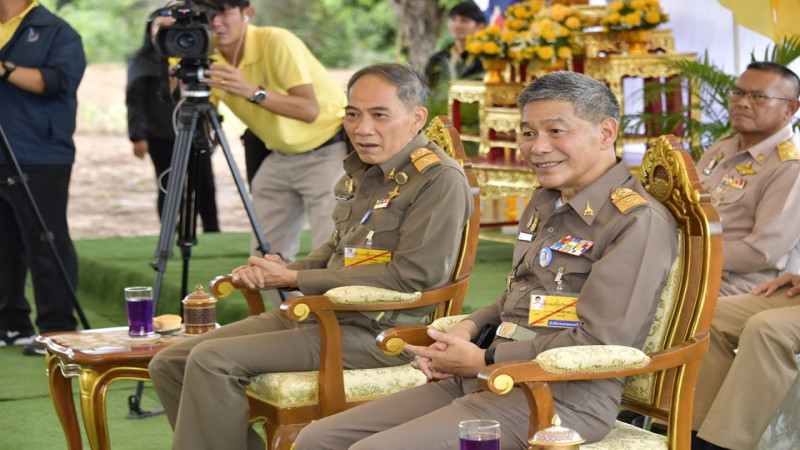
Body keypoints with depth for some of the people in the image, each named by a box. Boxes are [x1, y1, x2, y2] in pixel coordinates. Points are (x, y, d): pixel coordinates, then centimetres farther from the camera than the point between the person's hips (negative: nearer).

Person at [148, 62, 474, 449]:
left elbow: (414, 275, -21)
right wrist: (282, 269, 3)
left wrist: (295, 279, -15)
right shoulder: (361, 171, 15)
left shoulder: (440, 179, -13)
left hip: (377, 332, -10)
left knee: (212, 361, -24)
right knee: (169, 365, 3)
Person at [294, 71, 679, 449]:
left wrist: (484, 361, -12)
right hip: (489, 380, 9)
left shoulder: (639, 222, -12)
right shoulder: (544, 204, 19)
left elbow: (600, 345, -19)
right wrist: (469, 327, 7)